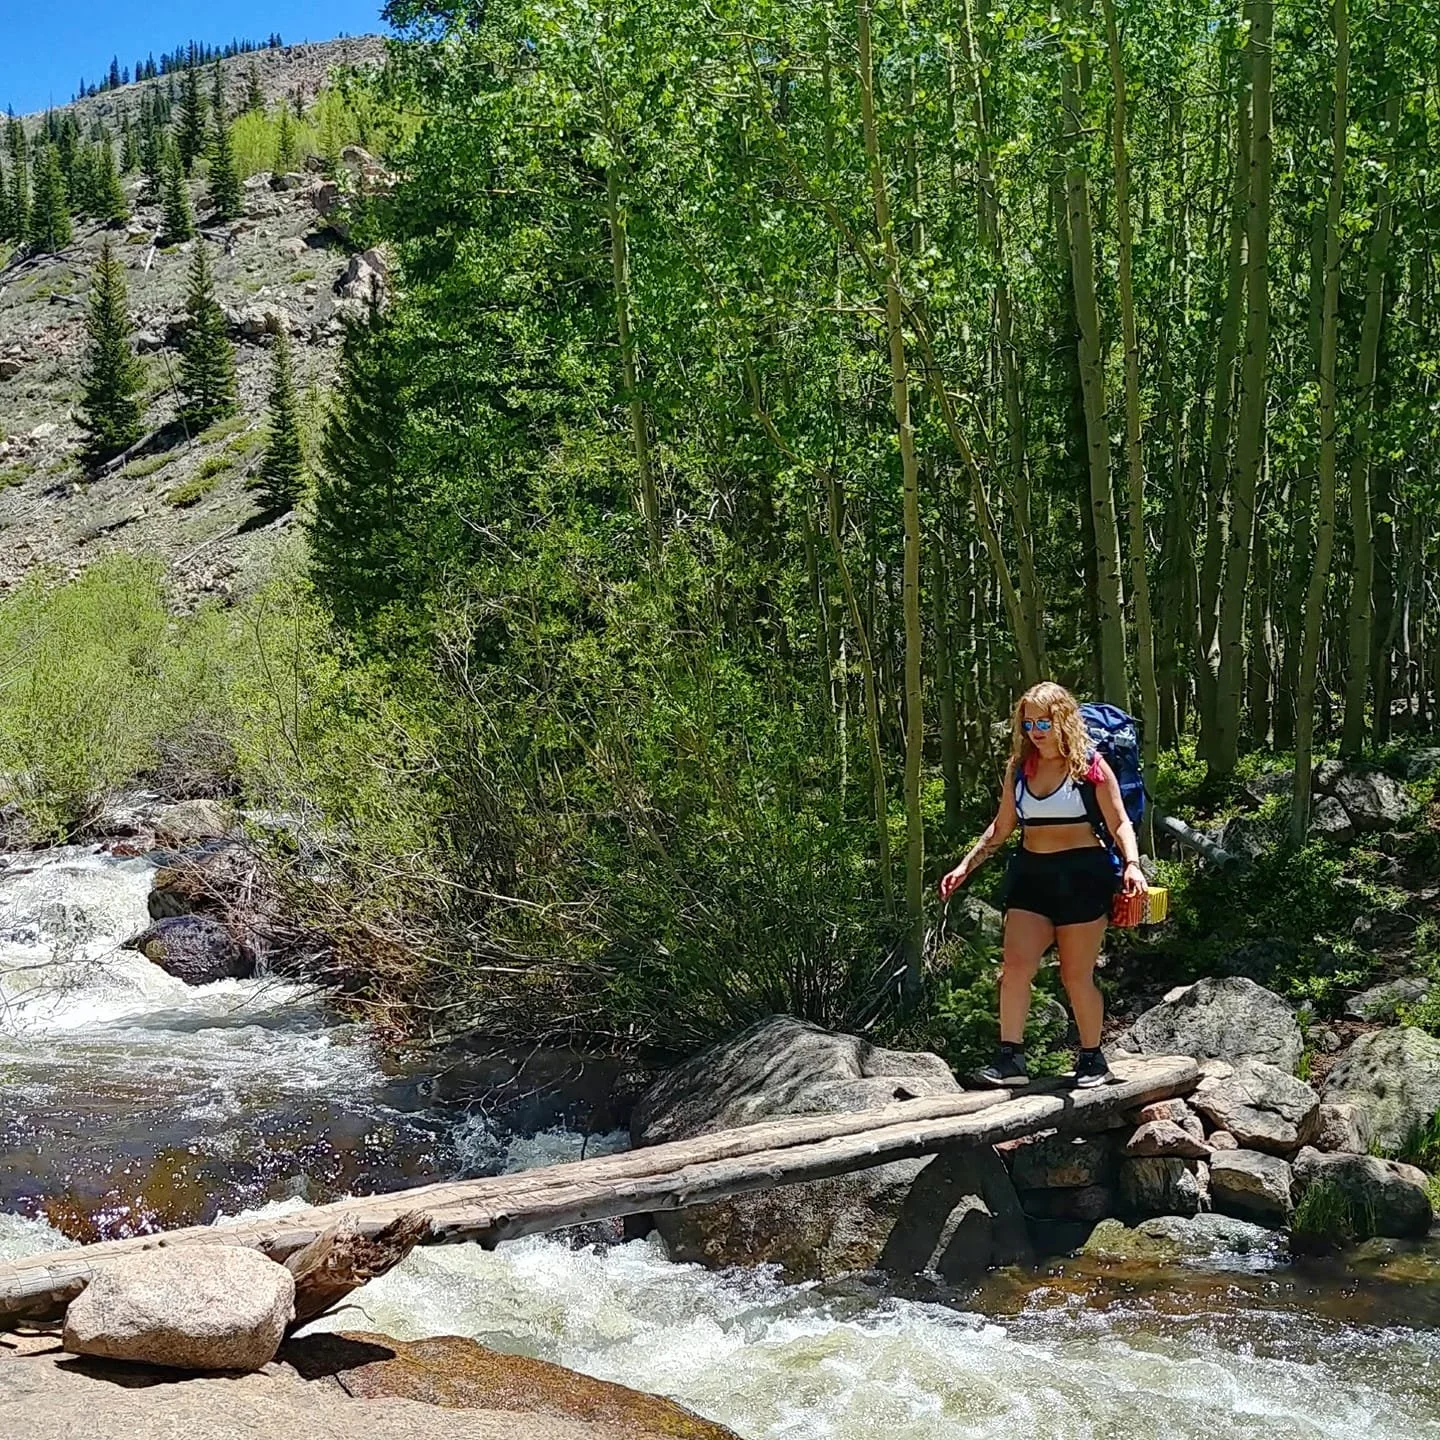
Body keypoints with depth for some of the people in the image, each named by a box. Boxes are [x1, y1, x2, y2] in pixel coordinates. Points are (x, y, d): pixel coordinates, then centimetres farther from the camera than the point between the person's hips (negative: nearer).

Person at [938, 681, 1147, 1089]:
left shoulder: (1089, 765, -2)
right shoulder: (1019, 767, 10)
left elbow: (1119, 823, -3)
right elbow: (1001, 827, 19)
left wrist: (1132, 864, -19)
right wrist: (966, 866, 14)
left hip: (1082, 875, -4)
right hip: (1030, 874, 4)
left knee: (1077, 977, 2)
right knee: (1015, 966, -10)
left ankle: (1092, 1059, 19)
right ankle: (1010, 1058, -7)